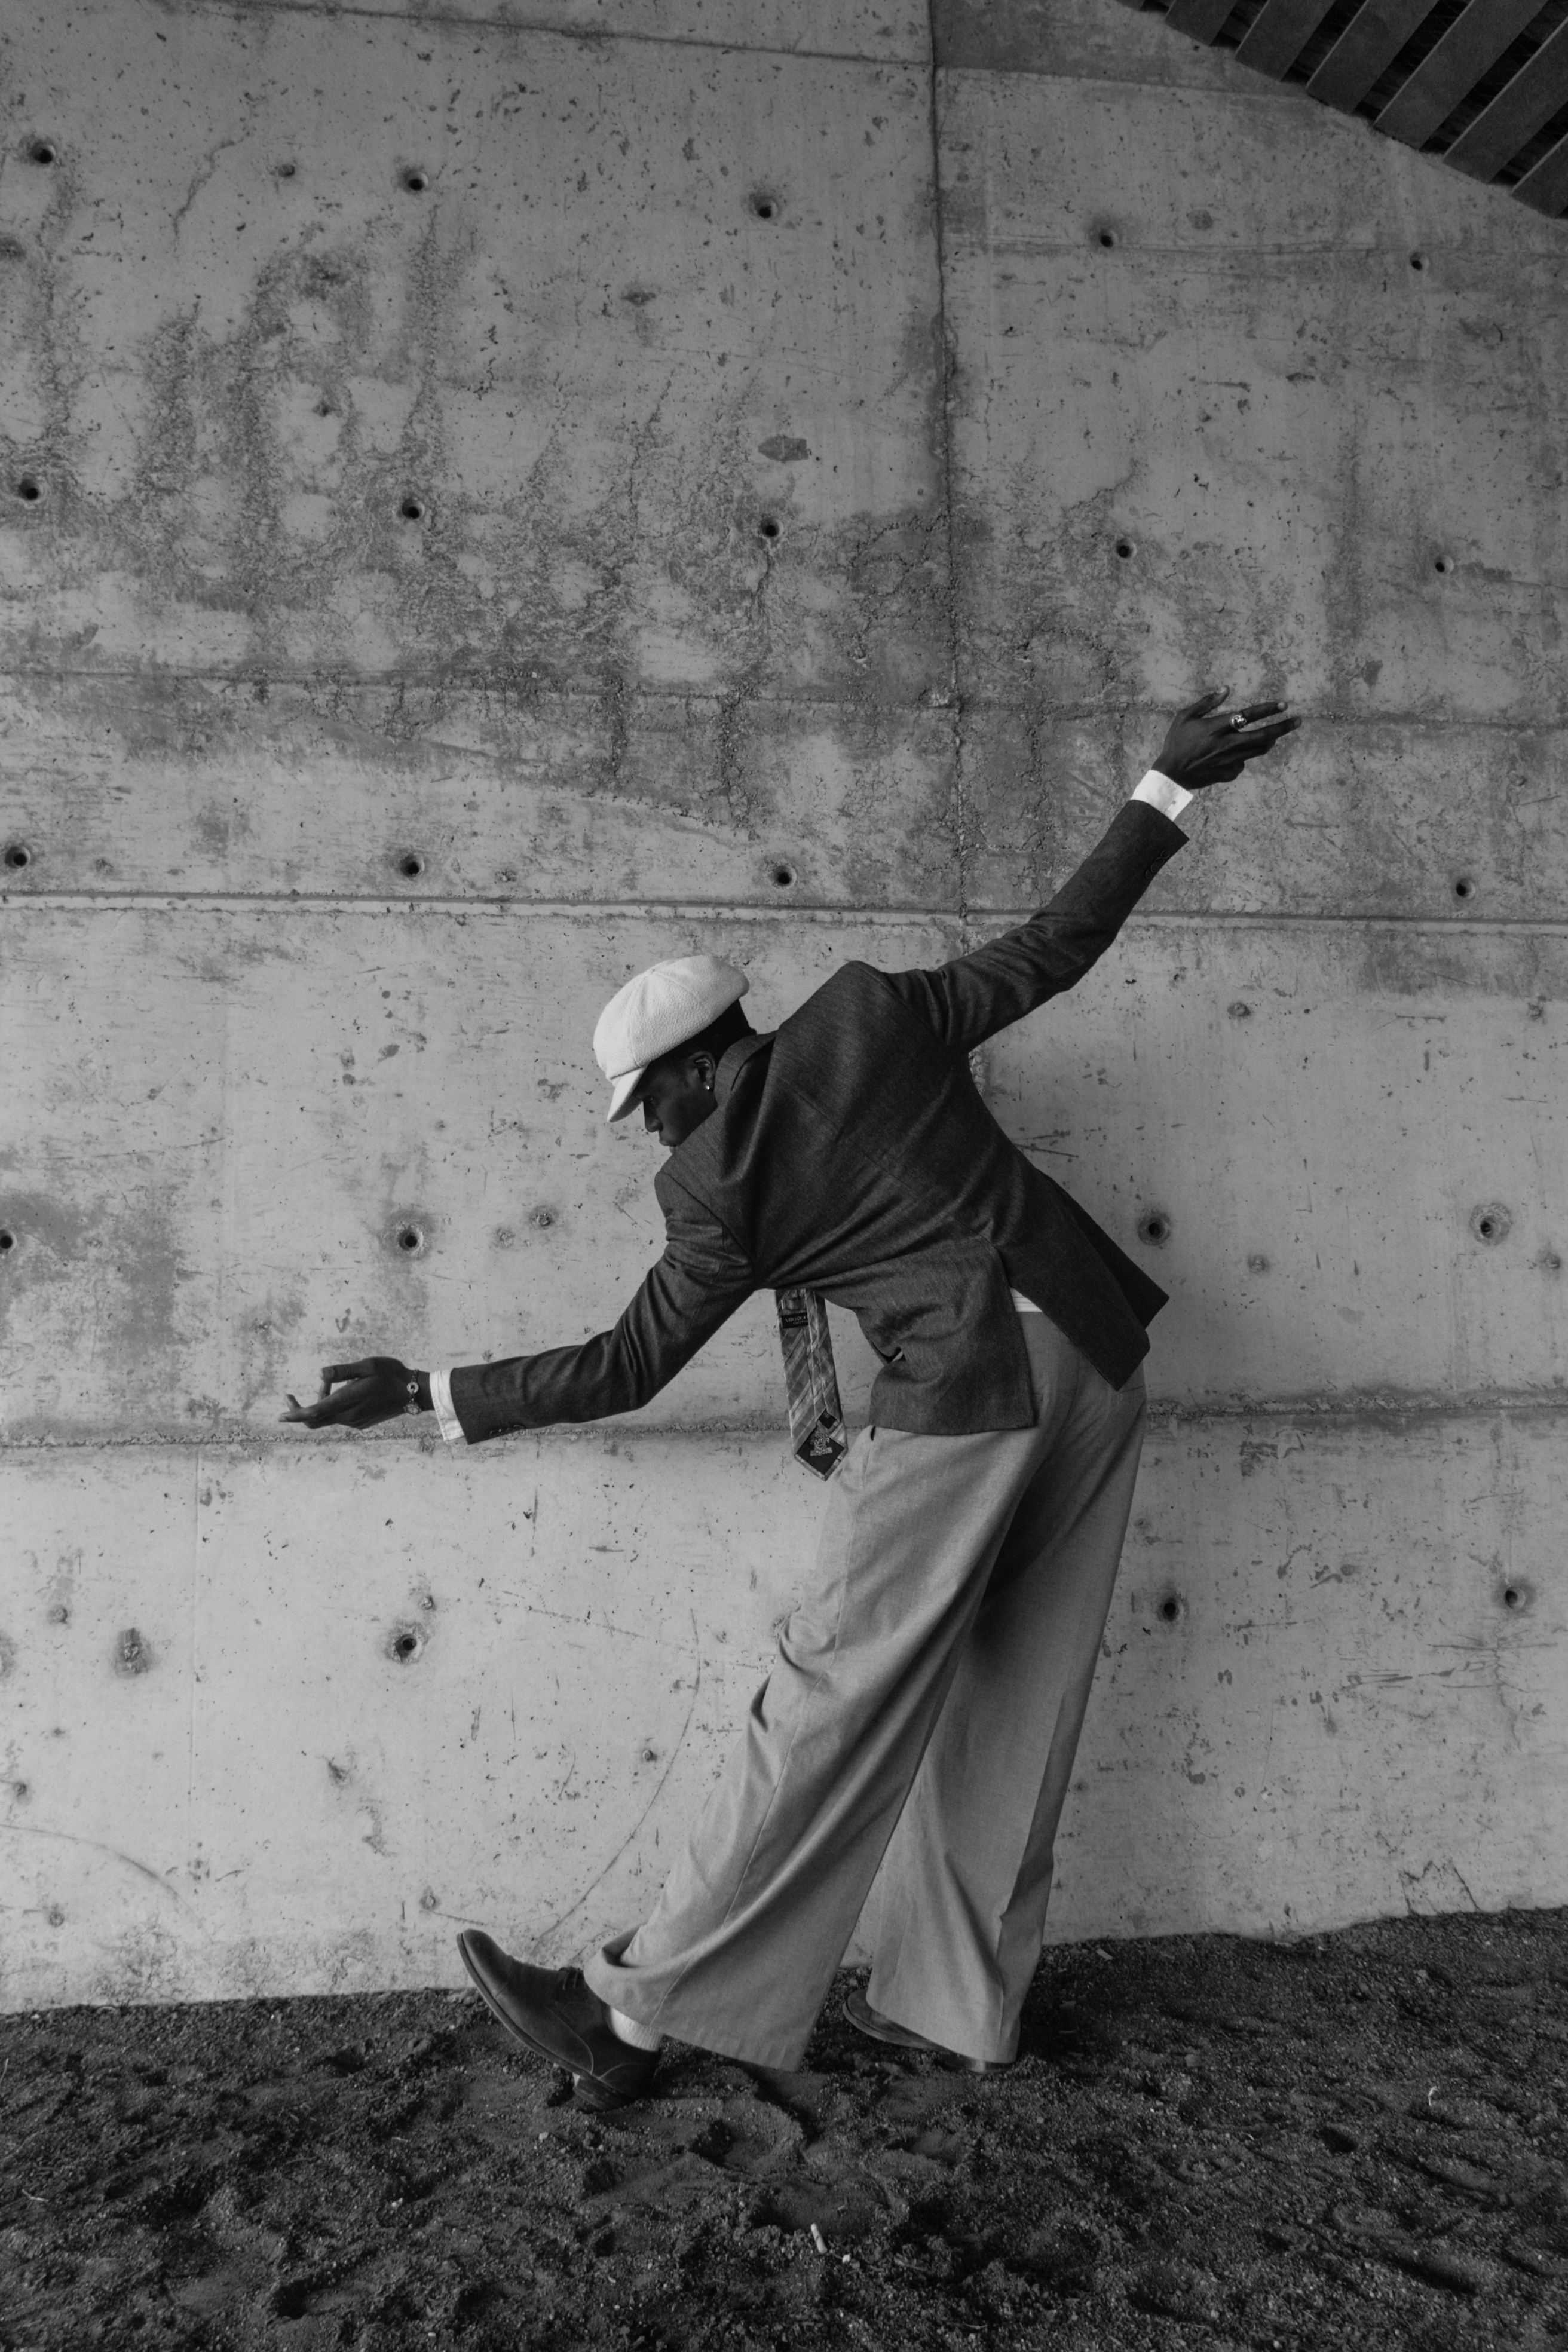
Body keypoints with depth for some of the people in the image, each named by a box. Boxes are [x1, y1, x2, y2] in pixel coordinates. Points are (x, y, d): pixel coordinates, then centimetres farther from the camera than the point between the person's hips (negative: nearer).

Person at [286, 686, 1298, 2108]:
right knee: (1013, 1703, 13)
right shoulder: (873, 1008, 6)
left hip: (963, 1401, -7)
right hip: (1093, 1360, 7)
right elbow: (1056, 946, 9)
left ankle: (637, 2017, 9)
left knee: (832, 1706, -2)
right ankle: (960, 2013, 26)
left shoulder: (716, 1178, -6)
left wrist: (421, 1393, 7)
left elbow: (628, 1367, 1)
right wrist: (1171, 784, 19)